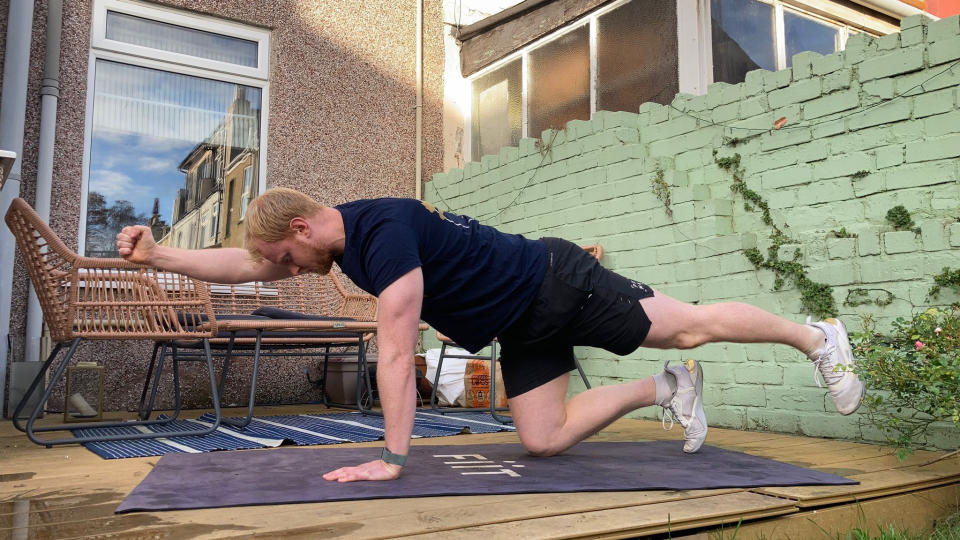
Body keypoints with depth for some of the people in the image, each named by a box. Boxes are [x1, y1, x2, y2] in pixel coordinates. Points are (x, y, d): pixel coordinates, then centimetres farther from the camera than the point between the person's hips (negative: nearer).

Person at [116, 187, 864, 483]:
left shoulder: (387, 232, -28)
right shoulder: (345, 232, 0)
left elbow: (397, 353, -30)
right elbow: (243, 265, 9)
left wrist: (390, 458, -27)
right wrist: (158, 255, 6)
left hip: (561, 288, -8)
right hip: (524, 328, 8)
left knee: (689, 324, 2)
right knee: (545, 438, 6)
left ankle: (816, 337, 25)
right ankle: (667, 389, 23)